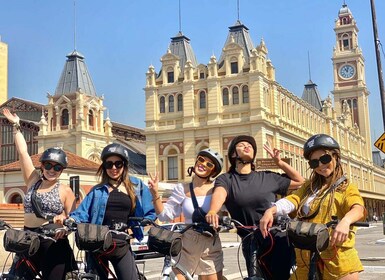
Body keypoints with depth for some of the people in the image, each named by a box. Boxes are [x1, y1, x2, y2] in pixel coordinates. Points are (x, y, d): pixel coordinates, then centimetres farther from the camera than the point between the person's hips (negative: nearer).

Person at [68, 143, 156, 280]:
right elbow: (82, 213, 0)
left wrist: (135, 227, -6)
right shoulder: (97, 190, 10)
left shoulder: (137, 186, 7)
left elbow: (149, 214, 7)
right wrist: (70, 220, -19)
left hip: (122, 246, -1)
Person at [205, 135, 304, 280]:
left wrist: (279, 162, 8)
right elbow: (219, 194, -19)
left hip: (279, 238, 1)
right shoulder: (225, 179, 3)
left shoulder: (268, 177, 9)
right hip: (252, 244, -1)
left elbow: (300, 181, 16)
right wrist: (212, 212, -40)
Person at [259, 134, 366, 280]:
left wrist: (345, 221, -41)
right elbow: (292, 200, 1)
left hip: (337, 260, -4)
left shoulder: (347, 188, 3)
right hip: (306, 260, 5)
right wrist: (271, 210, -20)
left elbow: (358, 208, -17)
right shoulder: (309, 186, 19)